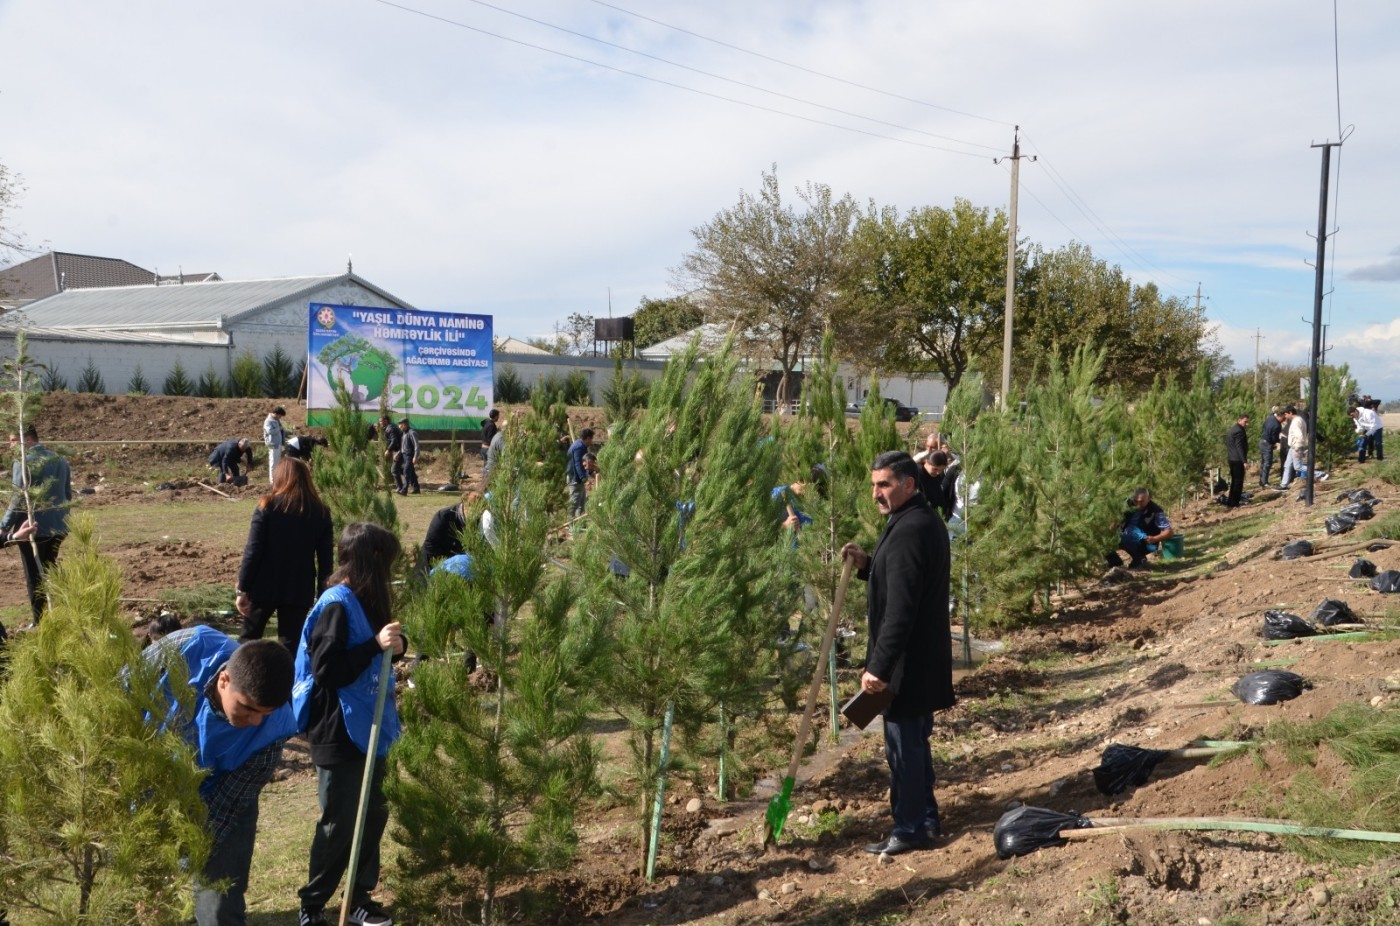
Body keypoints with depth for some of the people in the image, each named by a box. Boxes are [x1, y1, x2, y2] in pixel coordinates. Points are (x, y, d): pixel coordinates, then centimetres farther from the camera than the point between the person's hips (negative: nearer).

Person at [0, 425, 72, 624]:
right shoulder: (60, 461, 8)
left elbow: (19, 499, -18)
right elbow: (68, 495, 14)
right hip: (57, 527, 7)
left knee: (34, 579, 3)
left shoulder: (24, 462, -15)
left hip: (33, 528, -7)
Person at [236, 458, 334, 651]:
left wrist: (242, 589, -4)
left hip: (265, 586, -1)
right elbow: (325, 559, 1)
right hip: (300, 590, 1)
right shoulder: (320, 512, 3)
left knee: (249, 639, 14)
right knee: (290, 645, 6)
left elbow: (253, 550, -9)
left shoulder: (268, 506, -5)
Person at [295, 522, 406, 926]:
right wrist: (375, 645, -28)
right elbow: (327, 670, -26)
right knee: (340, 825, 3)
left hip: (367, 729, 9)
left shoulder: (362, 602, 6)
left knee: (373, 815, 16)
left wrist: (393, 645, -5)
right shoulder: (337, 606, -21)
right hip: (339, 734, -9)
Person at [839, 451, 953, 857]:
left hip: (906, 661, -10)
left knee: (904, 744, 1)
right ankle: (927, 817, 30)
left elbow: (900, 609, -27)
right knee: (915, 739, 19)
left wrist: (879, 666, -26)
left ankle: (909, 829, 12)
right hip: (924, 657, 10)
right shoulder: (925, 522, 11)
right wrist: (867, 565, 7)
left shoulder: (907, 531, -23)